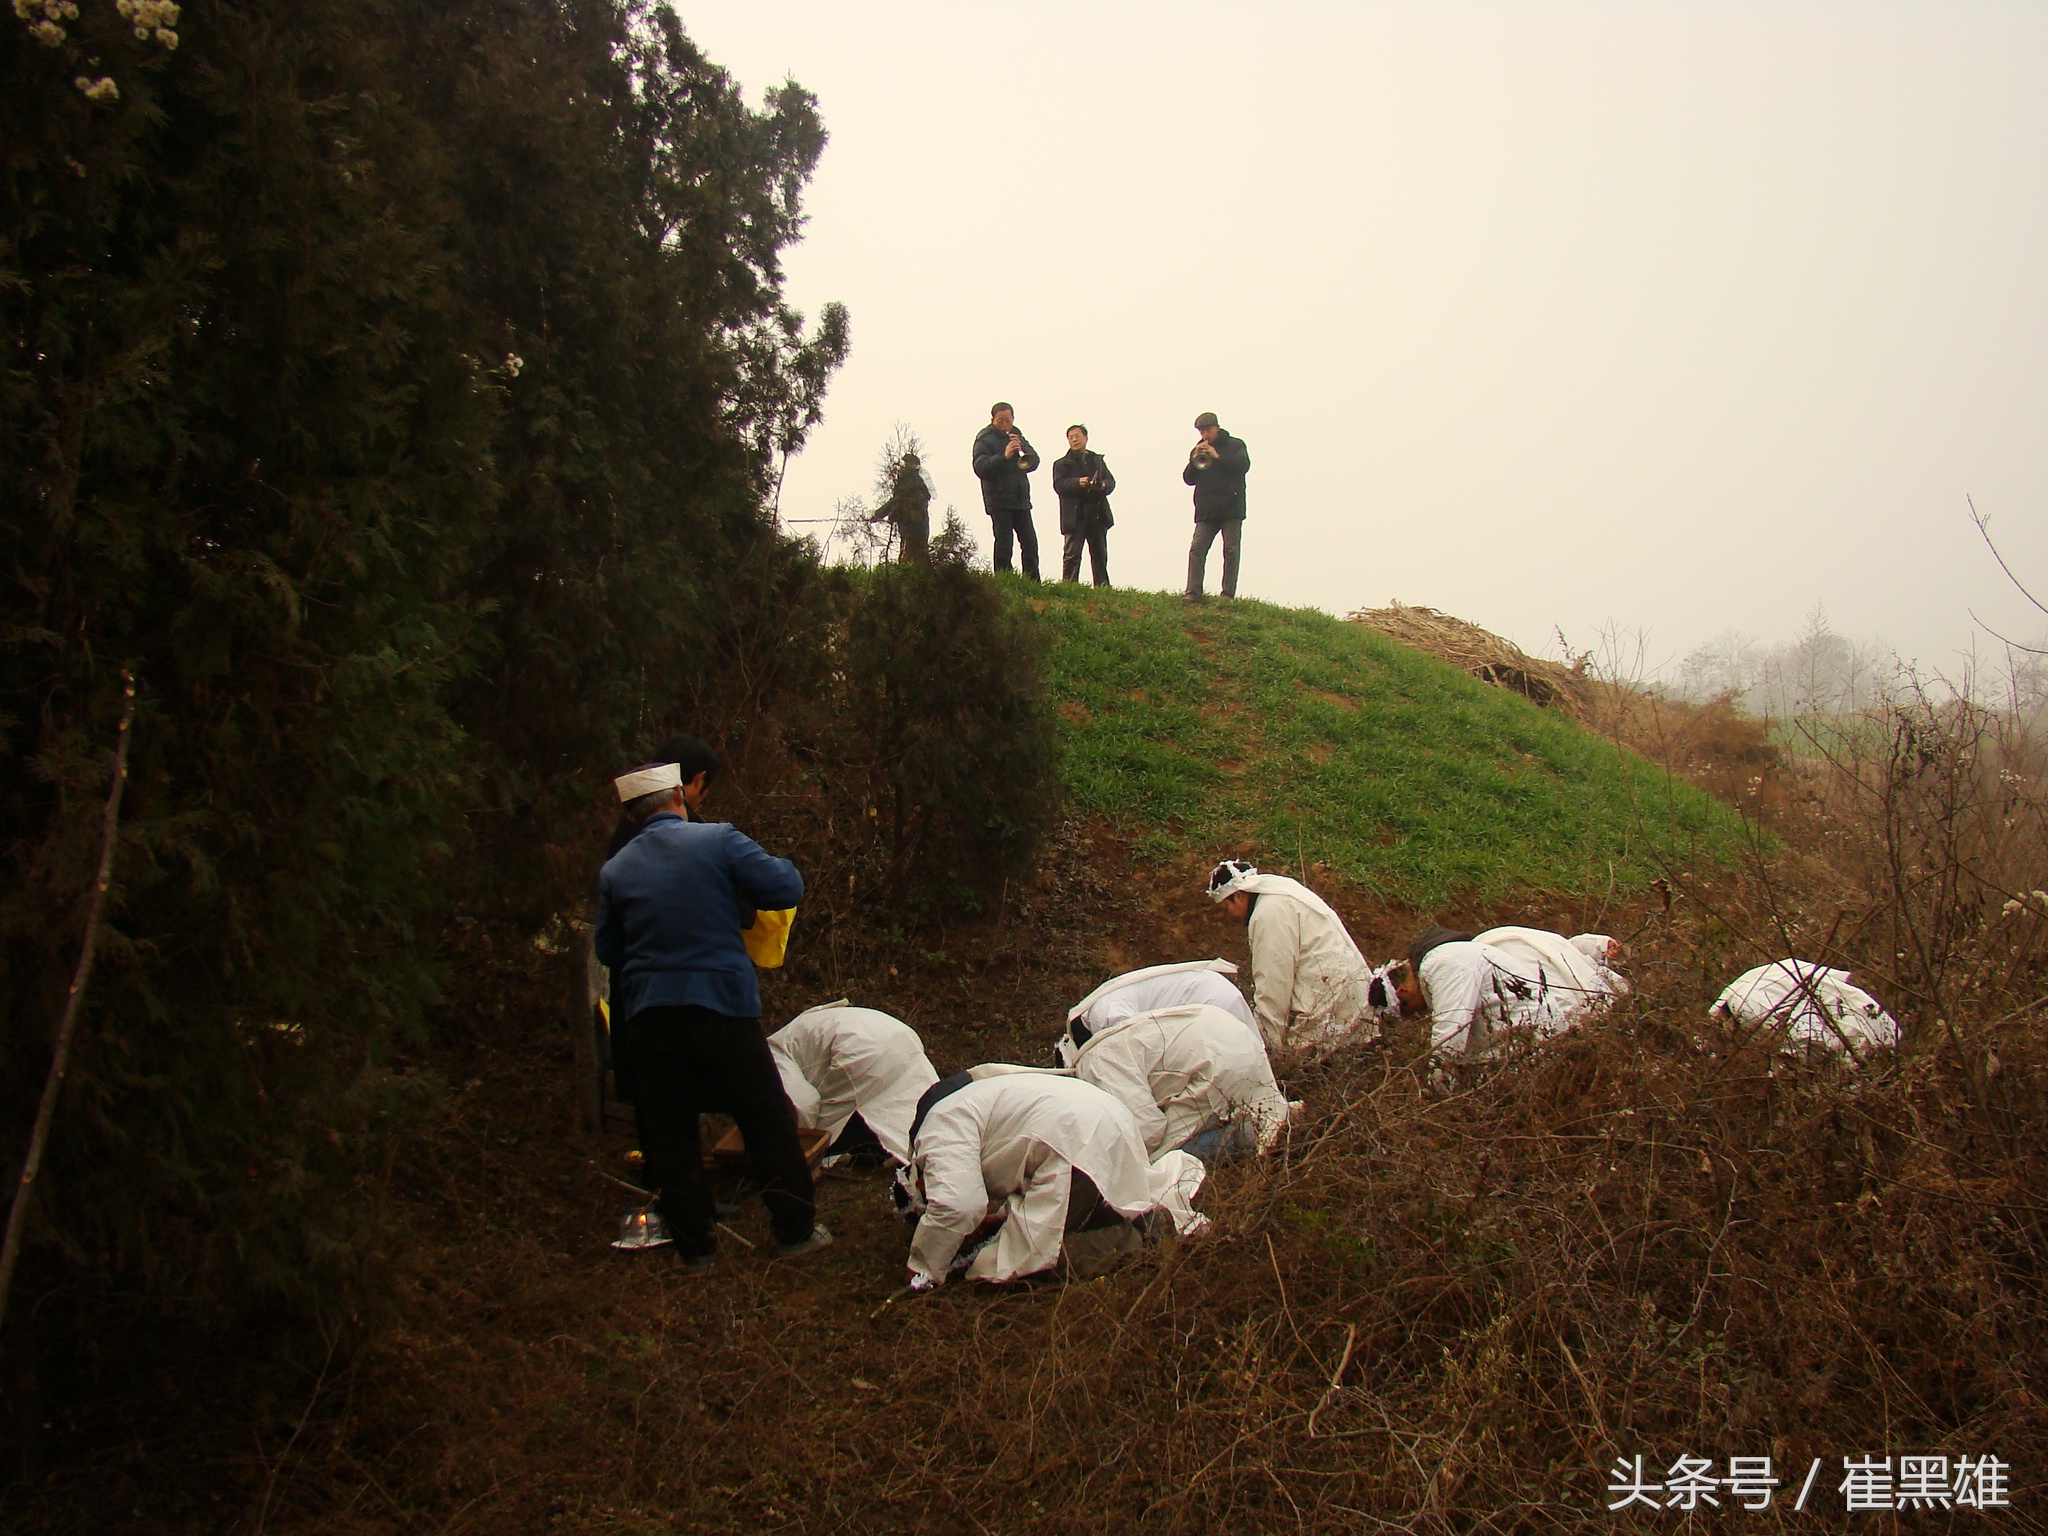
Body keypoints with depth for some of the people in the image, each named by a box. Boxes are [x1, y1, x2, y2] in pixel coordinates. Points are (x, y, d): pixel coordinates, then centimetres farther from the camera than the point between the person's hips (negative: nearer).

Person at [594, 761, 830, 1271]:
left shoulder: (614, 871, 3)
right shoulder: (718, 840, -9)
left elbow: (608, 950, 11)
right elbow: (786, 889, -9)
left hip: (648, 1015, 3)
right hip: (722, 1007, -3)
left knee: (669, 1134, 13)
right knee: (768, 1120, 11)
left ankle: (694, 1247, 20)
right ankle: (796, 1230, 18)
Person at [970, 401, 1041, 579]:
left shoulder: (1017, 436, 16)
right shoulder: (985, 439, -3)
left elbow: (1034, 462, 8)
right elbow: (980, 467, -17)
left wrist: (1022, 448, -11)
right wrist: (1004, 456, -28)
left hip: (1021, 500, 6)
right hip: (999, 501, -6)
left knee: (1030, 544, 7)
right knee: (1004, 545, -8)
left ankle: (1033, 583, 13)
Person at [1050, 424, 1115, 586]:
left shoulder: (1097, 460, 23)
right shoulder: (1061, 463, 11)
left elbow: (1111, 481, 12)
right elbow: (1059, 484, -6)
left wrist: (1104, 485, -12)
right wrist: (1078, 483, -23)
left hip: (1098, 515, 4)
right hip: (1075, 516, -3)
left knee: (1100, 555, 6)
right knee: (1072, 555, -8)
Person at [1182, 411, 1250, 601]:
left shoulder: (1235, 445, 7)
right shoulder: (1197, 451, 16)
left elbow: (1244, 465, -10)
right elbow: (1188, 479, 8)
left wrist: (1218, 456, -17)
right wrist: (1195, 460, -9)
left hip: (1231, 507, -3)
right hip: (1206, 510, 3)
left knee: (1231, 551, -4)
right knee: (1197, 549, -9)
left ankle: (1228, 594, -1)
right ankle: (1193, 592, -12)